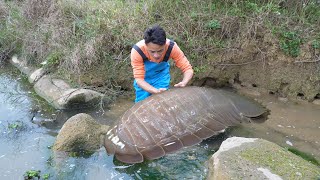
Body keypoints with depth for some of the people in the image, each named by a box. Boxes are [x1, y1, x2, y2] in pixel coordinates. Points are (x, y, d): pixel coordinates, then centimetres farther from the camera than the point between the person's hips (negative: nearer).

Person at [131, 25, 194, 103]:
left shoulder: (172, 47, -33)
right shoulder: (137, 50, -37)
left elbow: (188, 69, -28)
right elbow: (139, 79, -34)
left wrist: (183, 83, -49)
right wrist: (156, 91, -51)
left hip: (161, 74, 1)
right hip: (144, 76, -1)